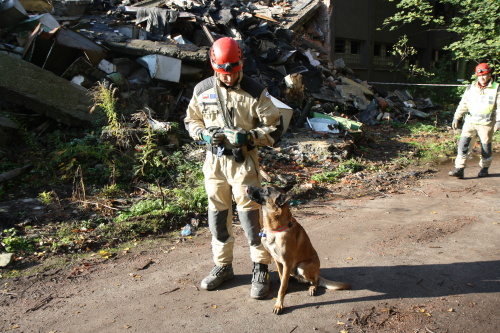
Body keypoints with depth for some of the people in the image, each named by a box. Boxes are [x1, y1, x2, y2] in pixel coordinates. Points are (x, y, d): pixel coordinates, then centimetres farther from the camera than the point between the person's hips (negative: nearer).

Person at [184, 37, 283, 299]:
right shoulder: (202, 90, 3)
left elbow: (274, 128, -5)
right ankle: (223, 265, 30)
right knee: (218, 216, 12)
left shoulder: (255, 92, -7)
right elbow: (191, 120, 15)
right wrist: (204, 134, -7)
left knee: (250, 216, -2)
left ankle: (261, 269, 16)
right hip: (214, 161, 4)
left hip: (243, 162, -3)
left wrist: (248, 136, -22)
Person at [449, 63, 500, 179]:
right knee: (463, 145, -8)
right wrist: (456, 118, 4)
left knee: (486, 147, 9)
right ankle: (459, 169, -9)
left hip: (486, 123, -2)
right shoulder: (471, 88, 8)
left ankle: (484, 168, 27)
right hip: (470, 122, 3)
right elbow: (463, 104, 10)